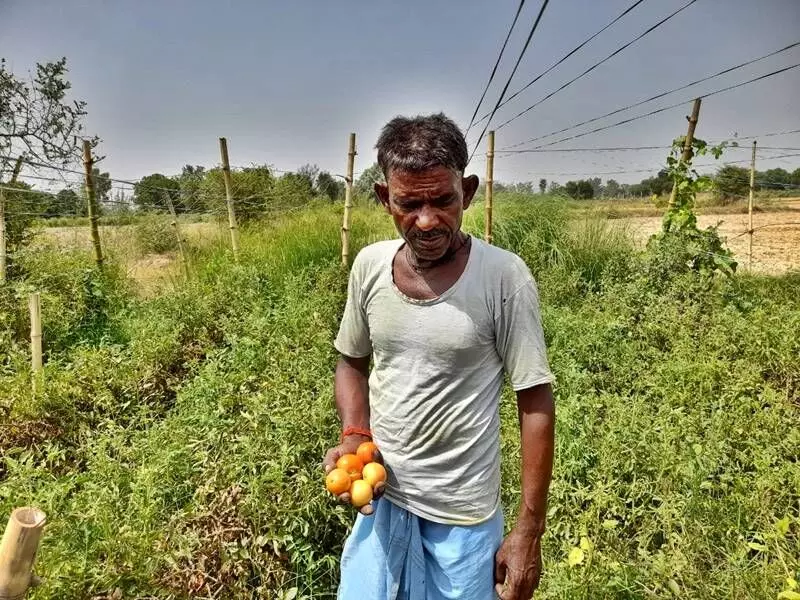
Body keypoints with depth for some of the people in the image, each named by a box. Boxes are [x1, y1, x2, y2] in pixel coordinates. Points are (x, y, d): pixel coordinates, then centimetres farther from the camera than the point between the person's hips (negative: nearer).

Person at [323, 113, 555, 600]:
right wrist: (354, 436, -9)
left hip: (463, 511, -3)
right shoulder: (369, 266, -7)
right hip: (381, 495, 4)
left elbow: (536, 405, -13)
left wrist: (529, 531, -10)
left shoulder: (504, 277, -19)